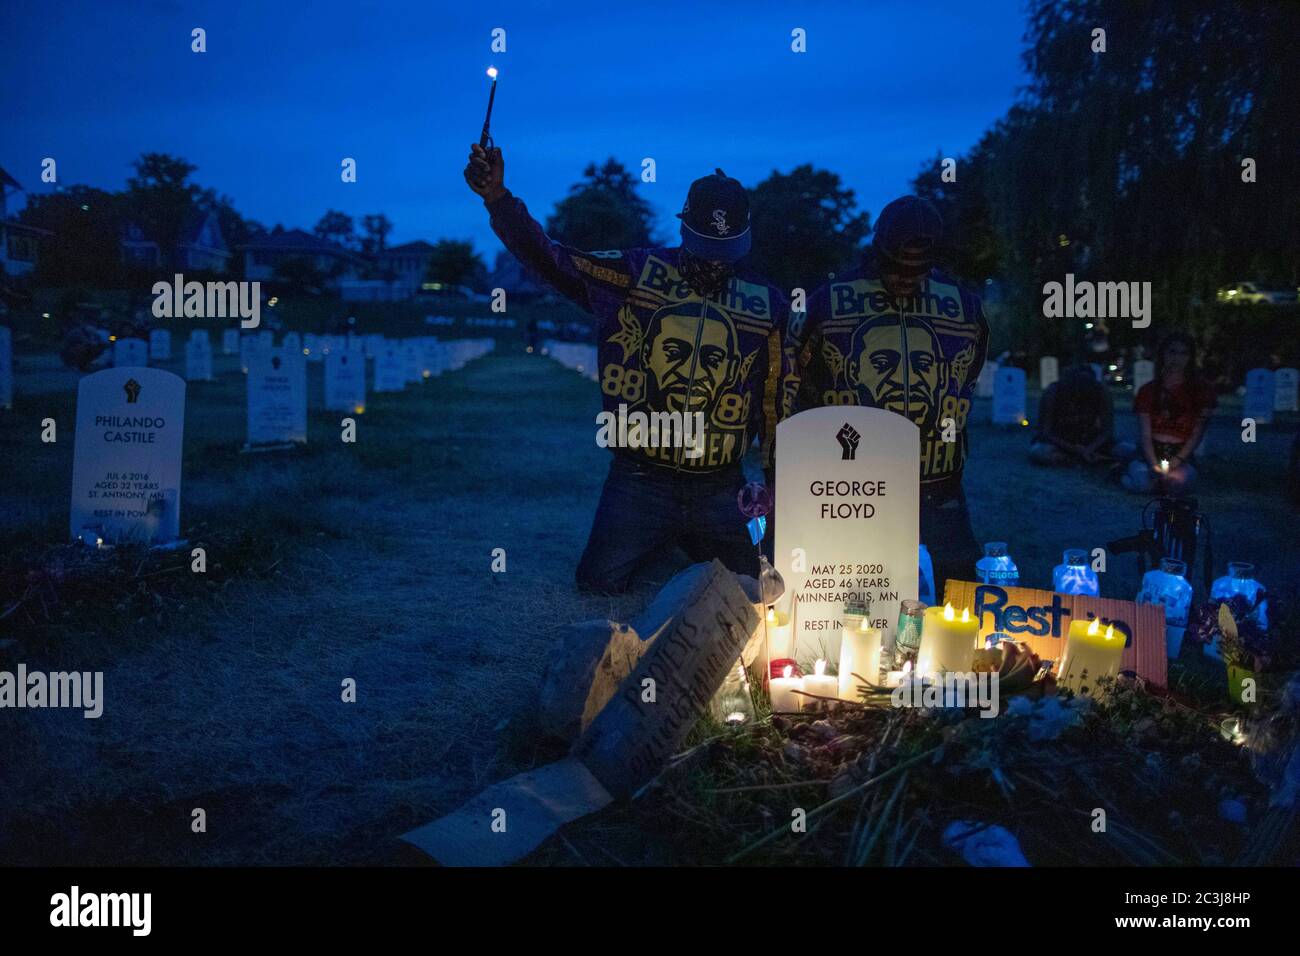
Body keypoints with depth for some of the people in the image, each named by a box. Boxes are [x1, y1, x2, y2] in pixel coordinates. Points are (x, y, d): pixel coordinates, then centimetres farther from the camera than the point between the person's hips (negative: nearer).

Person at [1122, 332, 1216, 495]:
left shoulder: (1201, 389, 5)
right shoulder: (1147, 390, 9)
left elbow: (1197, 434, 0)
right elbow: (1145, 434, 0)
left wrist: (1177, 460, -14)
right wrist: (1154, 465, -18)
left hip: (1182, 454, -1)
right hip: (1151, 453, 1)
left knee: (1178, 483, -34)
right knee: (1140, 483, -32)